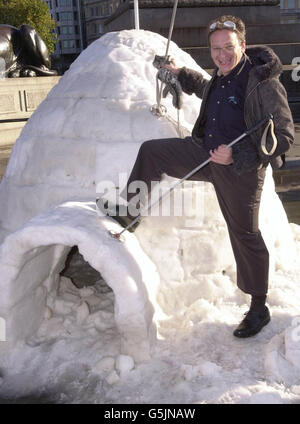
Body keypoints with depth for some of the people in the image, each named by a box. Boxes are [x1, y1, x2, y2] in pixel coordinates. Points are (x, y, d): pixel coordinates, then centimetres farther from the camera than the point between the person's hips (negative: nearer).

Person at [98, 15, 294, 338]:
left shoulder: (264, 82, -21)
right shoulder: (222, 76, 5)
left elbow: (284, 136, -23)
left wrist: (236, 155, -29)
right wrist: (182, 74, 38)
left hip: (240, 168, -7)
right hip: (207, 153, 8)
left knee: (245, 235, 2)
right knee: (151, 151, 6)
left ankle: (258, 309, 19)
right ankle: (129, 211, 23)